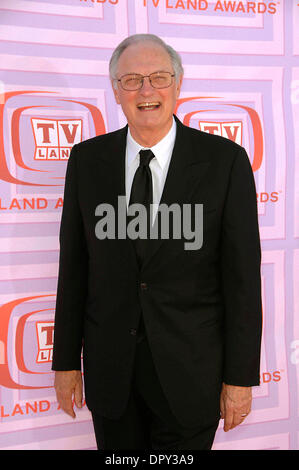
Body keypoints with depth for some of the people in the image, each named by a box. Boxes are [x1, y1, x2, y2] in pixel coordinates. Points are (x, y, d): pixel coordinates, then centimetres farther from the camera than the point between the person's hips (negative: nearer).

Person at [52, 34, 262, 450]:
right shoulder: (87, 159, -1)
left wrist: (240, 377, -7)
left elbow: (243, 275, -8)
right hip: (109, 368, 2)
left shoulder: (225, 159, -8)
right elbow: (74, 266, 2)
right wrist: (66, 361, 5)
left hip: (190, 370, -2)